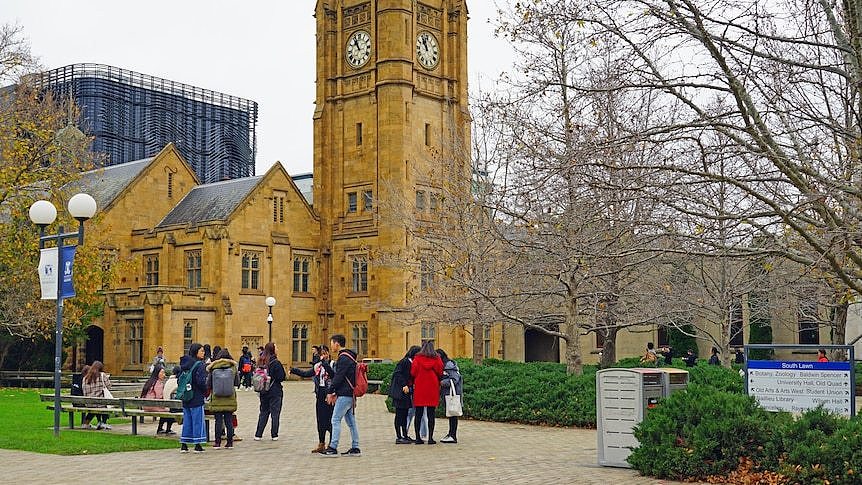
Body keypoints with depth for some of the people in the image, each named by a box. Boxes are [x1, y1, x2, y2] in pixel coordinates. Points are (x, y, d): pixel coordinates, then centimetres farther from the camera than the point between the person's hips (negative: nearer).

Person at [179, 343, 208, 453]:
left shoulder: (184, 363, 8)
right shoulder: (199, 365, -14)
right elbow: (201, 381, -20)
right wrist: (206, 391, -2)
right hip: (196, 398, -7)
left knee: (187, 421, 13)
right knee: (197, 421, 1)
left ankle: (184, 445, 15)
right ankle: (197, 446, 4)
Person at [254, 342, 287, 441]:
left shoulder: (261, 362, 2)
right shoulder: (276, 363, -16)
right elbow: (282, 377, -14)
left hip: (263, 392, 5)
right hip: (275, 392, -5)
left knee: (263, 412, 14)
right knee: (275, 413, 4)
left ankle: (258, 435, 12)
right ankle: (274, 435, 7)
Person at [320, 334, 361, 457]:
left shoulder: (343, 358, -14)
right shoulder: (348, 357, 18)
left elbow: (338, 377, -18)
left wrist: (330, 392, -11)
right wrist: (336, 393, 18)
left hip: (345, 395, -10)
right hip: (349, 394, 10)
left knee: (336, 420, -8)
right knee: (351, 421, 10)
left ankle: (333, 448, -8)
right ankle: (355, 448, 12)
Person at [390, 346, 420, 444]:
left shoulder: (412, 363, 12)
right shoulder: (404, 362, -13)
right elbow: (397, 374, -18)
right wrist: (404, 385, -21)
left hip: (407, 392, 9)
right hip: (399, 392, -9)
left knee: (405, 414, 12)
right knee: (400, 414, -4)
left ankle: (405, 436, 18)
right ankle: (398, 437, -1)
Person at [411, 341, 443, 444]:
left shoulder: (417, 359, -2)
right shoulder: (437, 359, 0)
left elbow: (413, 373, -4)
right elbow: (440, 373, 0)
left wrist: (414, 383, 13)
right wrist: (438, 383, 18)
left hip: (419, 389, 0)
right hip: (432, 389, 0)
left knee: (418, 414, 5)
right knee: (431, 415, 3)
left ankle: (418, 438, 4)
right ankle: (430, 438, 0)